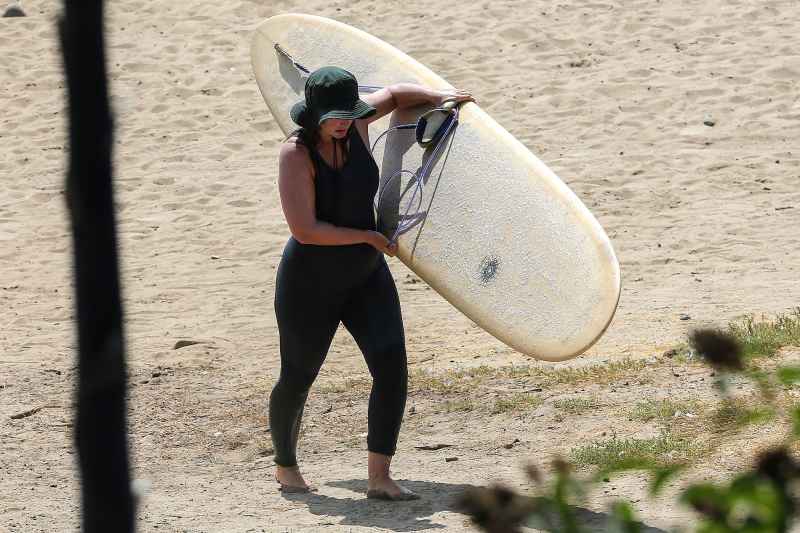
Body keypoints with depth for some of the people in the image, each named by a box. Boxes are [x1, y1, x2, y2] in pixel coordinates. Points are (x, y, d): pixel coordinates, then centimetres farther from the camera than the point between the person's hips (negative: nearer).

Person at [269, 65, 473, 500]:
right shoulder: (296, 153, -22)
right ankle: (285, 465, 36)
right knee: (297, 378, 9)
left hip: (366, 276, 5)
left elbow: (395, 94, 15)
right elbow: (305, 230, -27)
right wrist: (368, 237, -19)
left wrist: (439, 98, -2)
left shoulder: (355, 123, -6)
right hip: (310, 282, -5)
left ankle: (379, 476, -10)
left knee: (391, 363, -13)